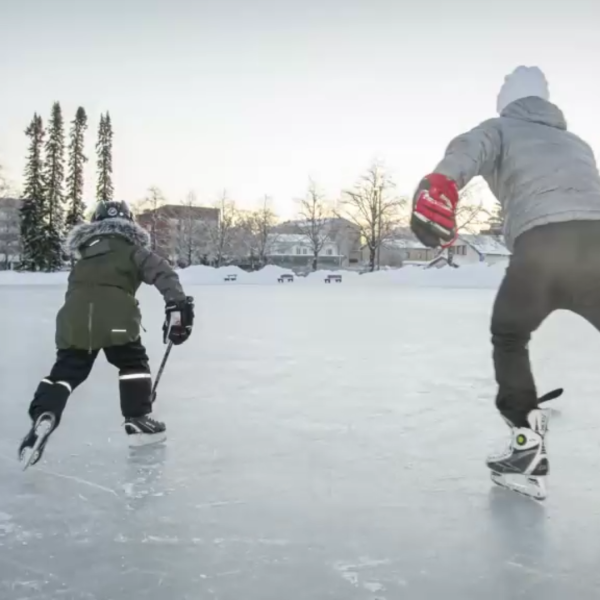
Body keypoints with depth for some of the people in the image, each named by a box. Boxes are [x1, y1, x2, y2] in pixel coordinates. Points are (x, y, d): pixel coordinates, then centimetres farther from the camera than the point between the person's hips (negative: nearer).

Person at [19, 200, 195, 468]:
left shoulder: (84, 255, 35)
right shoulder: (132, 250, 18)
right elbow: (162, 272, 1)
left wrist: (83, 329, 42)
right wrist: (177, 304, -9)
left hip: (74, 316, 4)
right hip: (115, 315, -4)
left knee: (66, 370, 13)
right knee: (134, 362, 17)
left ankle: (43, 416, -10)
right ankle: (138, 420, 15)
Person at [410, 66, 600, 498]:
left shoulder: (500, 128, 22)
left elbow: (468, 150, -3)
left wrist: (439, 185, -20)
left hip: (540, 244, -3)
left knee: (509, 338, 22)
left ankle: (529, 450, 15)